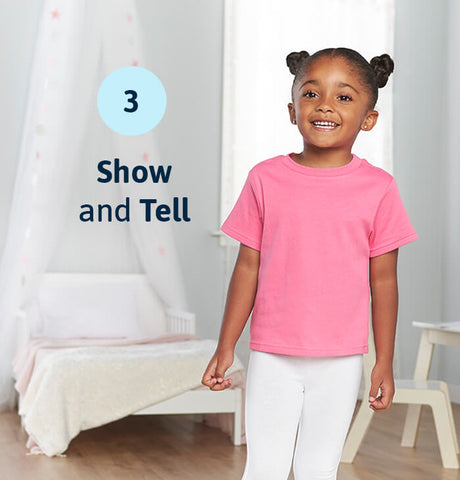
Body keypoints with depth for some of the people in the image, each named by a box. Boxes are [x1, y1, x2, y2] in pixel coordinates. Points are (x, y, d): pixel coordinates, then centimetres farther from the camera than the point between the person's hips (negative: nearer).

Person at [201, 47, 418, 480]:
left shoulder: (378, 187, -3)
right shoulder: (266, 179, -2)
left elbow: (383, 280, 1)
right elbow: (248, 268, 3)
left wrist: (385, 363, 3)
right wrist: (226, 347, 3)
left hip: (340, 361, 0)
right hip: (271, 357, 0)